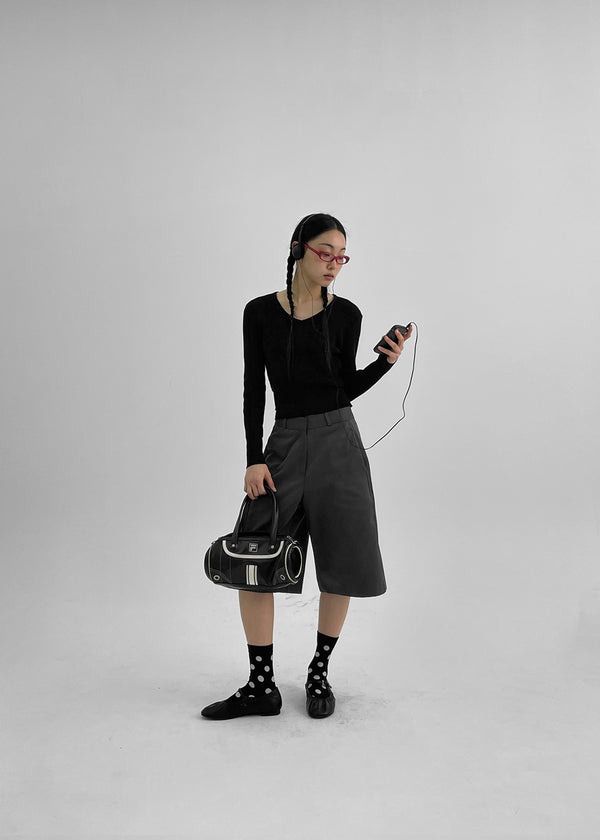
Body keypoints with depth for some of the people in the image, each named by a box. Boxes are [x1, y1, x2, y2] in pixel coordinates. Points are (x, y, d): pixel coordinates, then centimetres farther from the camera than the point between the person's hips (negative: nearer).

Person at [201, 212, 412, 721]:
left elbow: (348, 387, 7)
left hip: (338, 441, 0)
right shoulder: (261, 312, 3)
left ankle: (320, 674, 22)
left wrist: (387, 361, -10)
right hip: (285, 442, 0)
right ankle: (261, 686, 9)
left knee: (340, 564, 3)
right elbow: (254, 389, 1)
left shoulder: (346, 314, 3)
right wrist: (255, 460, -5)